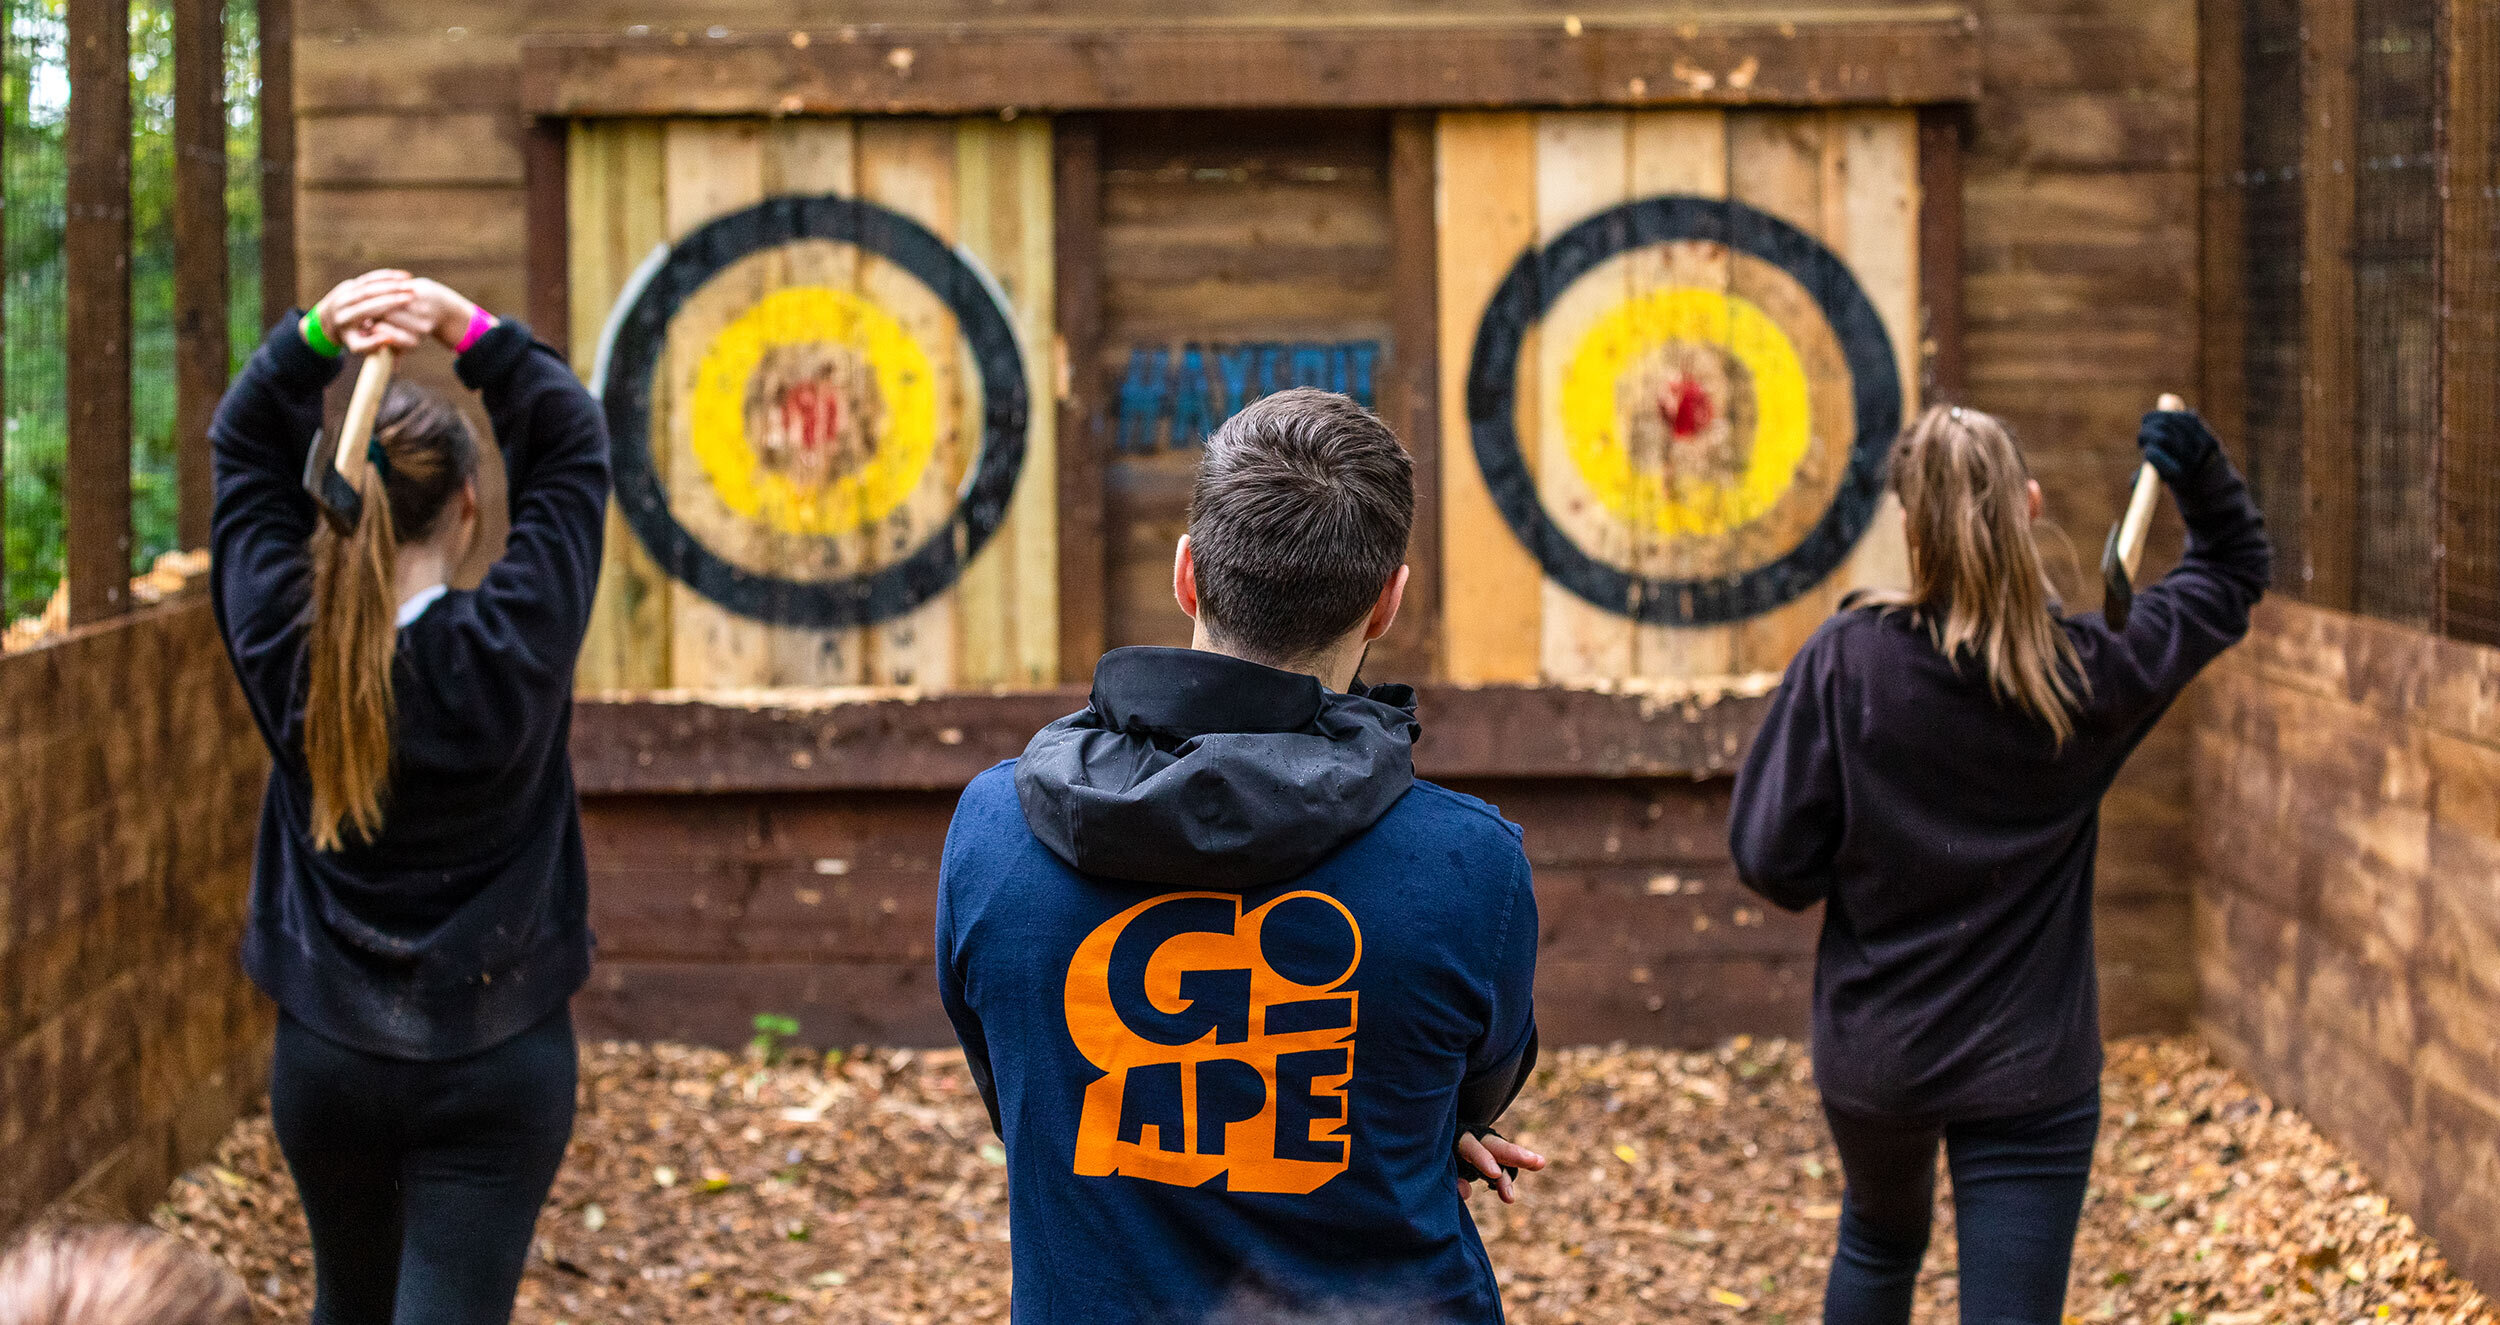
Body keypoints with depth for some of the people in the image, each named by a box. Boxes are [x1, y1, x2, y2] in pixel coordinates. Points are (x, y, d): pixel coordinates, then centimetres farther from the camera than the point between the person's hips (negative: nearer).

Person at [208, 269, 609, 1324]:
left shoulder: (283, 645, -10)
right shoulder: (511, 648, -17)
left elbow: (244, 444, 2)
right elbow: (571, 445, -6)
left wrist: (317, 335, -14)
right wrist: (470, 332, -16)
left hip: (324, 1056, 3)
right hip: (493, 1064, -3)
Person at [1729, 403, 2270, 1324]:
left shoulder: (1845, 662, -15)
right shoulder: (2089, 675, -10)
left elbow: (1771, 861, -15)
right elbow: (2235, 569, 7)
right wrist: (2203, 476, -11)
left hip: (1873, 1055, 1)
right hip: (2030, 1069, -1)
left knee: (1879, 1243, 30)